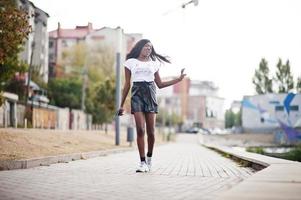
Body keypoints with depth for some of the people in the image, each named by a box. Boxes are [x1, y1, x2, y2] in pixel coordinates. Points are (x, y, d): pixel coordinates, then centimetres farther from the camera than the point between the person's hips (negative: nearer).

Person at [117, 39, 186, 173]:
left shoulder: (153, 63, 17)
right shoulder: (131, 62, 12)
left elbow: (160, 84, 18)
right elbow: (127, 85, 11)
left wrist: (178, 79, 9)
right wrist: (121, 105, 8)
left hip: (150, 95, 2)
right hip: (137, 94, -2)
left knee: (151, 131, -3)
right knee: (140, 129, -13)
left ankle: (149, 158, 18)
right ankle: (142, 162, -9)